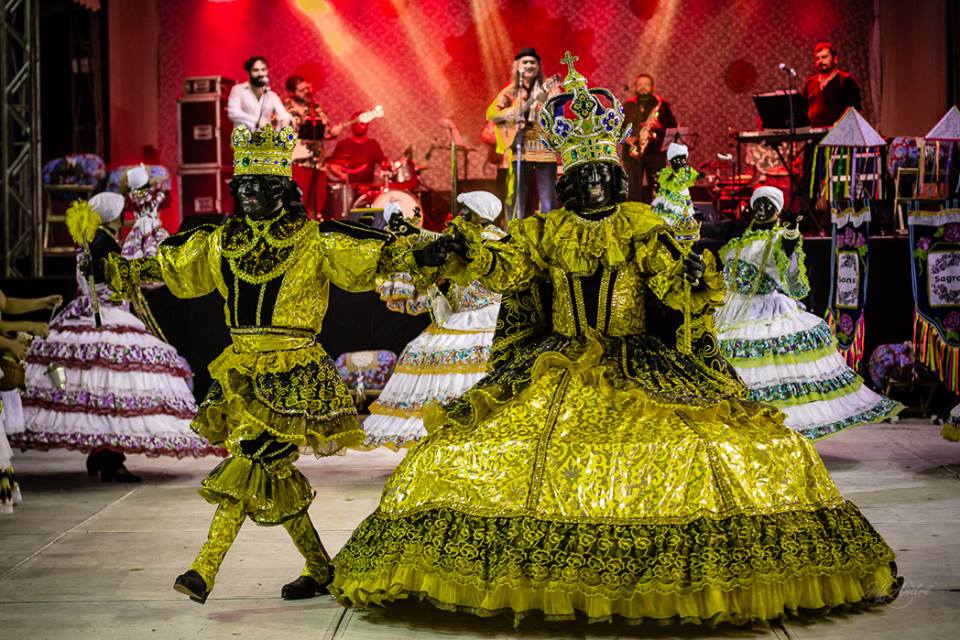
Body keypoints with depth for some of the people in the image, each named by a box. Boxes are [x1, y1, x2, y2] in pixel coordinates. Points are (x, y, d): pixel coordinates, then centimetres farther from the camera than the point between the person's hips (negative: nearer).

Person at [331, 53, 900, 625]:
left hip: (641, 365, -1)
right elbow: (505, 270, 0)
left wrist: (695, 276, -29)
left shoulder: (641, 227, 0)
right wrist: (466, 250, -18)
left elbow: (678, 290, -8)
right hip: (559, 366, 2)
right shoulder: (547, 231, 7)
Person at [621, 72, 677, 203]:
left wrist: (658, 126, -14)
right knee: (634, 190, -2)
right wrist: (627, 137, -6)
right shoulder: (628, 106, 14)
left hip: (655, 152, -1)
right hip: (632, 153, 1)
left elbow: (672, 127, 4)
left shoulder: (661, 104, 9)